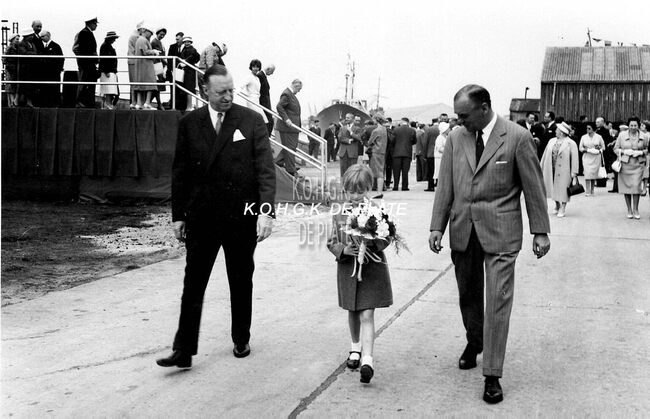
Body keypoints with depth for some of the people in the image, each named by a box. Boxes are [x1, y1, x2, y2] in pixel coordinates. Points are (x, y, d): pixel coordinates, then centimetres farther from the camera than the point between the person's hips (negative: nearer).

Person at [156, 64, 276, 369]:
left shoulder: (251, 121, -3)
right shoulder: (189, 123, 3)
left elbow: (266, 169, -9)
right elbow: (180, 172, 7)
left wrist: (266, 210, -20)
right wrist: (178, 215, 4)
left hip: (242, 217, -1)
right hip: (201, 217, 1)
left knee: (242, 284, 14)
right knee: (192, 286, -1)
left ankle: (241, 340, 31)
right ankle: (184, 351, 3)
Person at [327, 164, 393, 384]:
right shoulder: (339, 213, 0)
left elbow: (385, 239, -7)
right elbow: (332, 242, 1)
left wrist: (370, 244, -25)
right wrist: (344, 250, -19)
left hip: (372, 268, -3)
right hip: (348, 268, 3)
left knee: (367, 315, -7)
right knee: (352, 313, 18)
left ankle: (367, 360, -9)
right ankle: (355, 348, 39)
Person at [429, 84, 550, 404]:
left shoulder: (517, 137, -8)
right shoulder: (456, 138, 4)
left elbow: (533, 186, -3)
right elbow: (445, 185, 6)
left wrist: (540, 231, -3)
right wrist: (437, 226, -1)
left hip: (500, 233, -4)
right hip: (463, 231, 4)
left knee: (498, 301, -5)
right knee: (468, 295, 17)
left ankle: (492, 375, 3)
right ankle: (474, 342, 44)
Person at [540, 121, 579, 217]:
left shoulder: (571, 143, -8)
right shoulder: (552, 141, 9)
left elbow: (574, 158, -10)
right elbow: (546, 154, 11)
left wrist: (574, 173, -14)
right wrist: (541, 166, 9)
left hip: (564, 171, -5)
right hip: (552, 170, 5)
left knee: (562, 189, 1)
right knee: (553, 188, 13)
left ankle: (562, 209, 11)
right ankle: (557, 206, 29)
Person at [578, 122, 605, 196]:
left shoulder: (598, 137, 5)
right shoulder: (584, 137, 6)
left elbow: (603, 147, 11)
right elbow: (580, 147, 7)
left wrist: (600, 150, -10)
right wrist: (586, 150, -11)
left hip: (596, 157, 0)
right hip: (587, 157, 0)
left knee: (594, 174, 2)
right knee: (587, 173, -13)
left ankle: (592, 190, 11)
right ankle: (587, 191, -14)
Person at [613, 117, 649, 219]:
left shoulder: (643, 137, 4)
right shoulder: (622, 135, 1)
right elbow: (616, 148, 5)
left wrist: (641, 152, -7)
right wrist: (624, 151, -12)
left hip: (638, 165, 0)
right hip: (625, 165, 0)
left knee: (636, 186, -9)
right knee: (626, 186, 4)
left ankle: (635, 210, 2)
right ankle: (629, 210, 15)